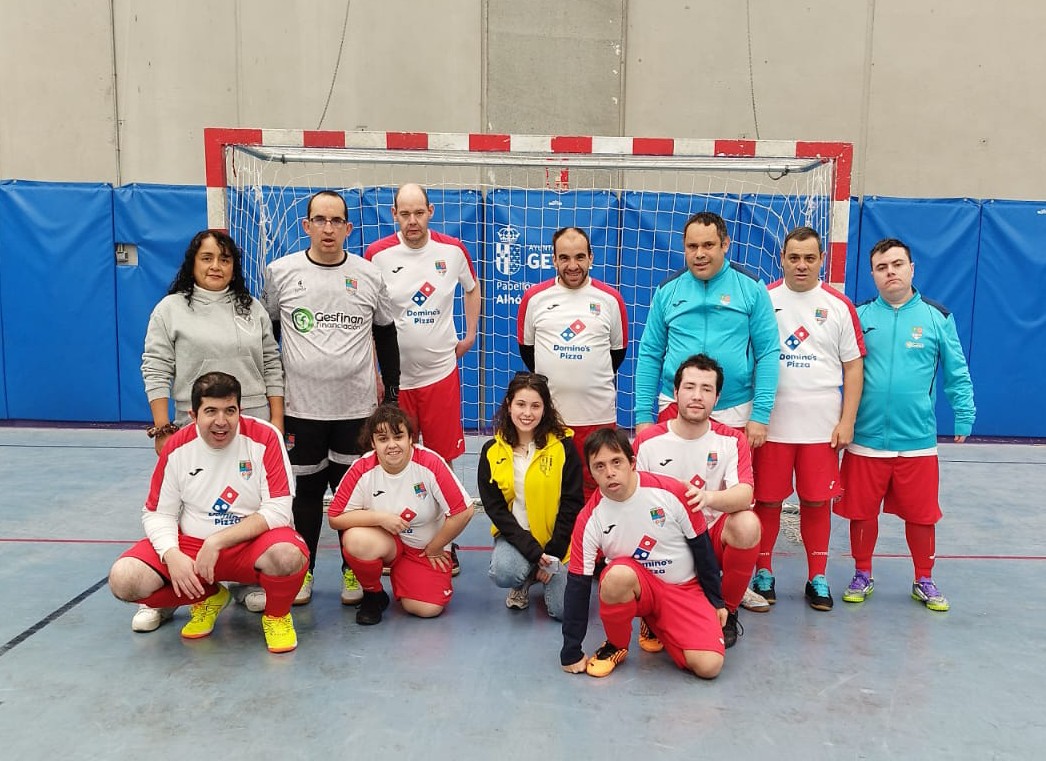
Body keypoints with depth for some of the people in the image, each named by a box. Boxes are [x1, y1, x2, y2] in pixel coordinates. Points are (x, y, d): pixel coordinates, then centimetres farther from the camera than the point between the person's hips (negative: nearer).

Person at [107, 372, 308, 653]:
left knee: (288, 555, -36)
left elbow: (277, 511, -17)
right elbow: (158, 513, 2)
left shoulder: (264, 437, -14)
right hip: (190, 543, 4)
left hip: (250, 544, -3)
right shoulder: (176, 447, -5)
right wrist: (172, 556, -18)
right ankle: (207, 598, 12)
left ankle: (276, 614, 1)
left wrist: (217, 541, -22)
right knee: (123, 579, -17)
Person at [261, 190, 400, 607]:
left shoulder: (369, 275, 2)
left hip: (357, 407, 0)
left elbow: (385, 334, 11)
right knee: (304, 491, 9)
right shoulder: (281, 272, 0)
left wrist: (391, 391, 10)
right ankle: (302, 570, 26)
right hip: (300, 408, 0)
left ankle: (353, 571, 24)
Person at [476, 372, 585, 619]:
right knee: (503, 573, -29)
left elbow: (572, 504, -8)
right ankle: (524, 580, 9)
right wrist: (533, 551, -16)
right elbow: (494, 508, -6)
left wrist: (553, 553, -12)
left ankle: (542, 572, 21)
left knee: (563, 609, -13)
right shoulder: (492, 451, -5)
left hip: (556, 537, -1)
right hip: (514, 534, 1)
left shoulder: (563, 446, -10)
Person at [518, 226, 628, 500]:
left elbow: (618, 350, 13)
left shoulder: (610, 299, 2)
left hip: (597, 414, 0)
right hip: (546, 412, 1)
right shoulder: (534, 297, 2)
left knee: (594, 487, 6)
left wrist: (595, 379, 11)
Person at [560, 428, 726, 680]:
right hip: (636, 585, 0)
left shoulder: (671, 492, -17)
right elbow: (578, 584, -9)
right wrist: (571, 652, -8)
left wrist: (716, 599, 5)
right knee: (618, 574, -37)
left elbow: (702, 546, -2)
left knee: (709, 666, -20)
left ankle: (657, 626, 12)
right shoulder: (590, 518, -14)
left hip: (684, 588, 1)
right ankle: (616, 647, -7)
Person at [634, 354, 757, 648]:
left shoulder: (731, 440, -4)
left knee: (747, 524, -31)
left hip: (713, 537, 1)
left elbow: (744, 494, -19)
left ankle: (727, 611, -4)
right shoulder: (647, 441, -5)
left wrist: (710, 497, -42)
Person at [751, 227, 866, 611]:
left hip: (822, 426, 1)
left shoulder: (839, 306, 3)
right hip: (770, 424, 0)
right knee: (767, 500, 6)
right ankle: (763, 572, 23)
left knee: (817, 501, 8)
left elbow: (854, 367, 5)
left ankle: (818, 578, 22)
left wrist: (847, 421, -2)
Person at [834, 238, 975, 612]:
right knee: (862, 512, 9)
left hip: (918, 441, 0)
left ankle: (924, 581, 30)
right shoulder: (859, 316, 2)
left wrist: (964, 417, 1)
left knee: (921, 514, 10)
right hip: (865, 440, 0)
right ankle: (862, 576, 29)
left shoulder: (937, 317, 2)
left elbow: (957, 373, 5)